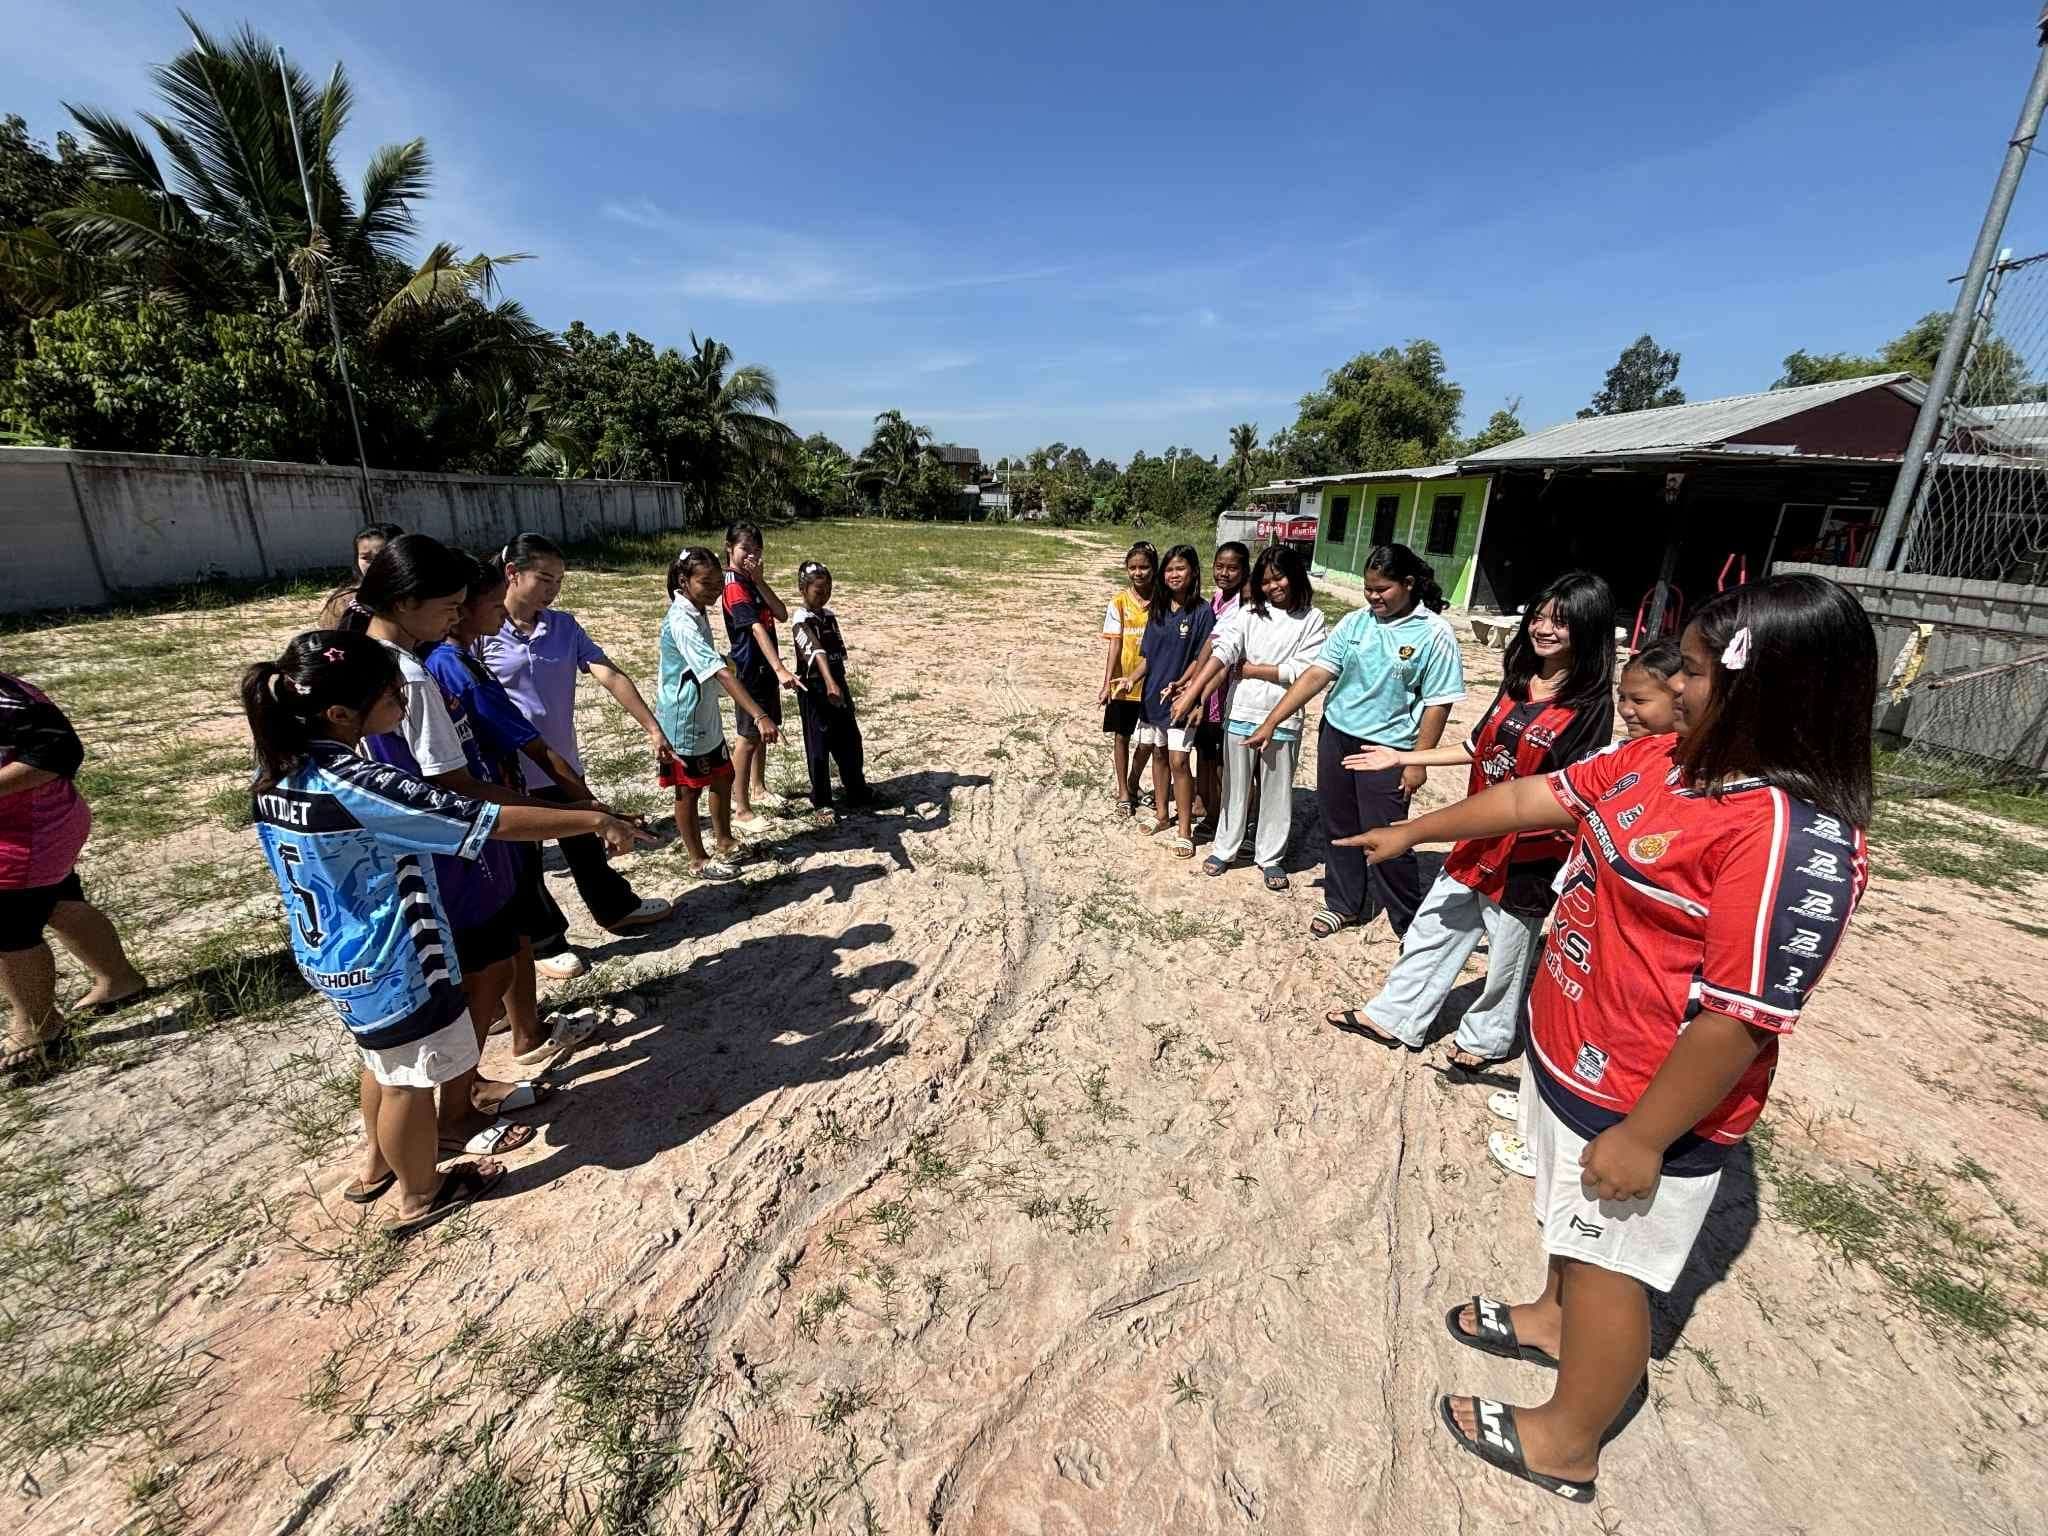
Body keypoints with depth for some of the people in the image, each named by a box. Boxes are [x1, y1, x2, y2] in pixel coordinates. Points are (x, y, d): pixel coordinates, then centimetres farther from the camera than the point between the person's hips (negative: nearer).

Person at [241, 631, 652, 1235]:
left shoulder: (277, 772, -6)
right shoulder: (357, 787, -32)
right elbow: (490, 821, -33)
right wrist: (593, 820, -28)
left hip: (329, 955, 9)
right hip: (389, 965, -8)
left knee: (383, 1061, 30)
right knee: (410, 1082, 14)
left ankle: (376, 1166, 51)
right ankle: (421, 1197, 36)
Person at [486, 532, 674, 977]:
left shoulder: (564, 626, 0)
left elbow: (610, 675, -8)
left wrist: (652, 727, -15)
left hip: (562, 763, 5)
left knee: (586, 844, 23)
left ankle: (616, 908, 44)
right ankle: (544, 944, 30)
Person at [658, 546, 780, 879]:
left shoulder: (698, 612, 5)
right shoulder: (682, 623, -27)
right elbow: (721, 673, -37)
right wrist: (760, 716, -44)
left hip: (706, 718, 9)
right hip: (684, 723, -9)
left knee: (723, 778, 18)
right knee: (690, 790, 6)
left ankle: (724, 844, 37)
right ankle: (699, 860, 22)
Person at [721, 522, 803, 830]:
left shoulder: (752, 582, 9)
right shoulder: (734, 586, -19)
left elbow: (781, 615, -2)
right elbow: (757, 629, -32)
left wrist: (760, 581, -12)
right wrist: (780, 669, -42)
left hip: (764, 666, 9)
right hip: (749, 670, -9)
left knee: (764, 730, 20)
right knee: (749, 736, -2)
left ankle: (758, 788, 38)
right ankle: (741, 809, 8)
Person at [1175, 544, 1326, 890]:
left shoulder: (1313, 619, -2)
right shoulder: (1249, 612, 2)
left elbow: (1302, 672, -10)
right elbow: (1222, 652, -12)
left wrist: (1248, 669, -8)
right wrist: (1193, 693, -24)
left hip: (1283, 719, -1)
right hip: (1241, 714, 1)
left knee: (1276, 790, 11)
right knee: (1235, 785, 14)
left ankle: (1270, 857, 27)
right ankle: (1224, 848, 29)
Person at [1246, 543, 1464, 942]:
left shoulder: (1434, 633, -10)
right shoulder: (1354, 622, 1)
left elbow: (1438, 703, -10)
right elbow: (1317, 674, -2)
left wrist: (1418, 762, -12)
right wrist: (1271, 722, -8)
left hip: (1386, 750, -5)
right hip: (1336, 736, 5)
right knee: (1339, 829, 15)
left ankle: (1411, 924, 20)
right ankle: (1343, 904, 35)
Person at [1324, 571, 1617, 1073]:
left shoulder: (1590, 704, -15)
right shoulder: (1518, 683, 4)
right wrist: (1400, 758, 13)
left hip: (1528, 853, -6)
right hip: (1477, 839, 7)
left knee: (1507, 955, 13)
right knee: (1431, 929, 15)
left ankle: (1485, 1039, 37)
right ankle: (1393, 1018, 31)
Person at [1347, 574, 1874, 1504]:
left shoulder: (1793, 837, -29)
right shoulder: (1656, 761, -3)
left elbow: (1742, 1017, -27)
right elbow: (1534, 798, 8)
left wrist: (1643, 1139, -20)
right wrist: (1413, 833, 16)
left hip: (1643, 1104, -8)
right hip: (1571, 1054, 8)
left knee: (1610, 1266, 15)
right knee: (1572, 1222, 30)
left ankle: (1566, 1442, 39)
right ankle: (1555, 1319, 57)